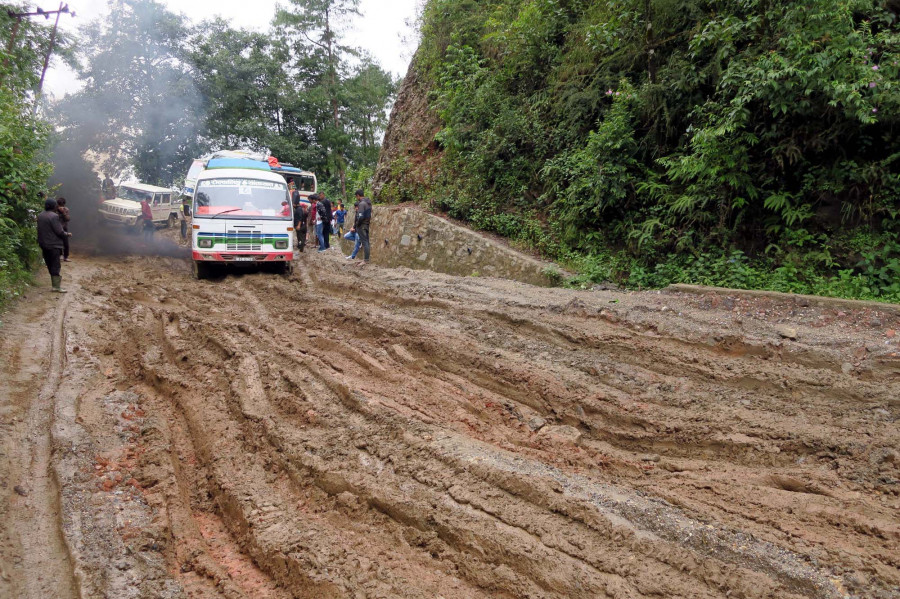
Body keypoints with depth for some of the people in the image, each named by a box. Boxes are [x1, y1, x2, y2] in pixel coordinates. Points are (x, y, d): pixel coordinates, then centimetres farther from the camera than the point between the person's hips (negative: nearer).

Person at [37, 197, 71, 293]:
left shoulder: (40, 216, 8)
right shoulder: (54, 216, -16)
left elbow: (40, 230, 13)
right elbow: (59, 231, -17)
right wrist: (67, 234, 0)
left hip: (43, 244, 8)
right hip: (54, 245, -8)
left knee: (49, 265, 15)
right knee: (56, 266, -4)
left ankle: (55, 284, 22)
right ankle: (57, 286, -7)